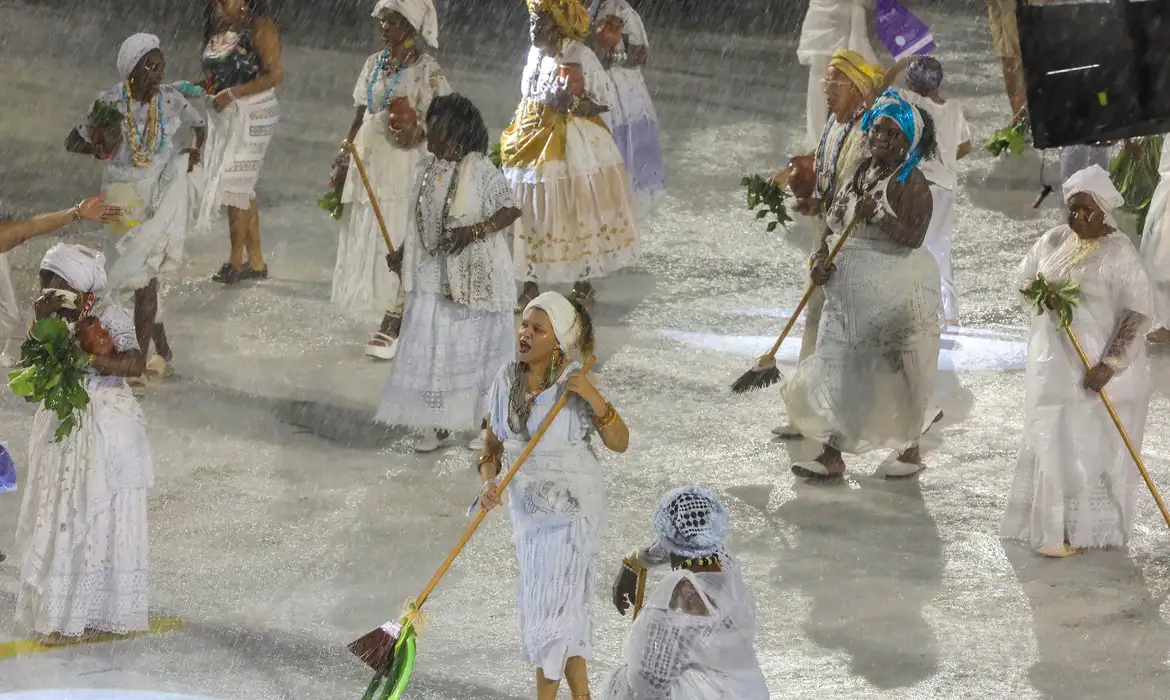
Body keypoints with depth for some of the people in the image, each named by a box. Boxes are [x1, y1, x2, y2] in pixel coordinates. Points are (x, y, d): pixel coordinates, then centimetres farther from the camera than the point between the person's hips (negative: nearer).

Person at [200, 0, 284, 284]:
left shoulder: (259, 28, -12)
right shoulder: (219, 29, 13)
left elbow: (275, 75, -18)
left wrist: (231, 94, -21)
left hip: (252, 114, -8)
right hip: (224, 115, 8)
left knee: (235, 186, -9)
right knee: (243, 190, 11)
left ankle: (235, 261, -2)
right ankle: (256, 262, 17)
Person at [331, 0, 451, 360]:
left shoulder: (426, 70, -7)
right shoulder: (375, 64, 12)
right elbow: (360, 115, 16)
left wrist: (420, 132, -27)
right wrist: (343, 160, 13)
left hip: (405, 164, -7)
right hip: (369, 160, 7)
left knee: (398, 239, -7)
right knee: (366, 239, 5)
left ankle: (394, 322, -4)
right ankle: (391, 318, 12)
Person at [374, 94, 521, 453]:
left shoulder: (480, 170, -15)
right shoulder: (426, 169, 5)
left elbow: (512, 208, -15)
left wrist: (474, 231, -25)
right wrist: (402, 254, 12)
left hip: (474, 276, -6)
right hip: (433, 277, 6)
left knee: (477, 348, 6)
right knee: (431, 349, 5)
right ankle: (439, 426, 13)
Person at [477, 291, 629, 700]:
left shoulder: (574, 382, -17)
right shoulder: (507, 380, -3)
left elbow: (619, 442, -16)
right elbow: (493, 446, 3)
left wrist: (593, 397, -30)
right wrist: (488, 483, -16)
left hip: (571, 509, -6)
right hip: (527, 507, 6)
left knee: (551, 604, -4)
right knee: (567, 606, 19)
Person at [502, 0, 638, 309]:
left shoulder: (579, 57, -13)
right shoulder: (536, 54, 9)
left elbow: (606, 99, -12)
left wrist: (572, 104, -25)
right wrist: (517, 130, 13)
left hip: (571, 148, -7)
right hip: (534, 144, 7)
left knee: (576, 216, 1)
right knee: (531, 214, 6)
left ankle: (585, 286, 14)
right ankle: (530, 286, 13)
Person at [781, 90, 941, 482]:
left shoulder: (911, 182, -8)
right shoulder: (858, 174, 12)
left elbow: (914, 236, -19)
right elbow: (833, 223, 15)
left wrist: (877, 214, -27)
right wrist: (821, 259, -2)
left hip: (896, 289, -6)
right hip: (850, 284, 6)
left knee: (898, 373, 2)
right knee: (837, 365, 0)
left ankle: (910, 450, 19)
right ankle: (832, 456, 2)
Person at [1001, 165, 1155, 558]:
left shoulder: (1119, 253, -14)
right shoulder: (1054, 241, 5)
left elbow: (1139, 312, -17)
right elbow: (1023, 277, 17)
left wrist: (1110, 363, -23)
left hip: (1097, 365, -6)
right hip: (1054, 360, 6)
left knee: (1091, 445, -3)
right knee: (1052, 439, 11)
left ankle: (1080, 531, 2)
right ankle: (1054, 523, 22)